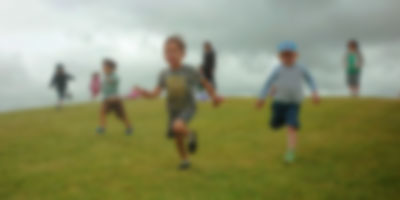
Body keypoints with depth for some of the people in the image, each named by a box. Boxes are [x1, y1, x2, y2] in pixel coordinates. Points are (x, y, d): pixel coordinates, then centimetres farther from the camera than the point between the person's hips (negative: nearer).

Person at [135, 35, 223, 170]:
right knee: (177, 138, 12)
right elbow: (155, 94, -13)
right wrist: (142, 92, -31)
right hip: (173, 110, 4)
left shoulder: (190, 72, -16)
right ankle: (184, 160, 38)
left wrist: (214, 96, -5)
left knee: (178, 127, -33)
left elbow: (205, 83, 0)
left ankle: (190, 135, 2)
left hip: (188, 107, -4)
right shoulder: (164, 75, -8)